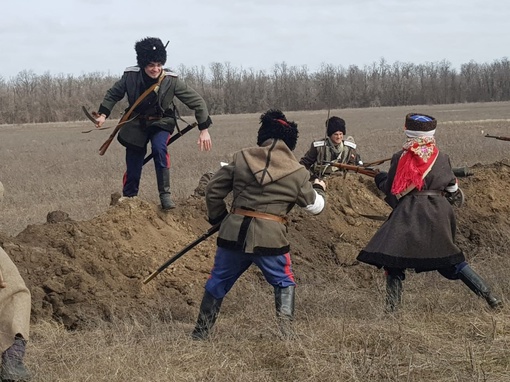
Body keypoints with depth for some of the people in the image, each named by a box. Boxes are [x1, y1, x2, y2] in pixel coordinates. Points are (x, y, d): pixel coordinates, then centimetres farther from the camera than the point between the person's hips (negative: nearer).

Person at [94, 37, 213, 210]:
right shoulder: (130, 76, -19)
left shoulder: (171, 81, -23)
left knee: (159, 148, -33)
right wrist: (103, 114, -11)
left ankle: (165, 194, -23)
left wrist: (204, 130, -19)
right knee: (132, 169, 4)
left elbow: (197, 102, -16)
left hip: (161, 123, -2)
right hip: (136, 124, 2)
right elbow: (113, 94, 1)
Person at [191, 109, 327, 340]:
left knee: (218, 283, 16)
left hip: (233, 233, 2)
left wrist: (218, 217, 23)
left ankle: (200, 333, 23)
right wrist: (319, 189, 37)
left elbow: (213, 191, 7)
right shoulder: (297, 172, 2)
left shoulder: (242, 159, 5)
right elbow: (314, 206, 15)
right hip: (270, 238, -2)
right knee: (284, 284, 19)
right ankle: (286, 332, 8)